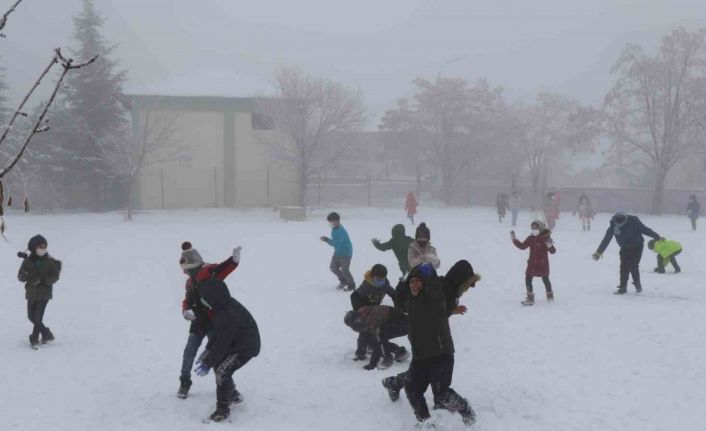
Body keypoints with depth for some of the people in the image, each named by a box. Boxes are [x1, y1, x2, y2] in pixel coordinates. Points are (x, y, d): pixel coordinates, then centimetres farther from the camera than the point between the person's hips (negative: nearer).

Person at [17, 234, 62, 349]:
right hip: (31, 293, 4)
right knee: (31, 316, 11)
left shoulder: (50, 261, -7)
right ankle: (46, 333, 30)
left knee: (38, 317, -8)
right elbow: (20, 276, -1)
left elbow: (55, 277, -7)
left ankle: (34, 339, 9)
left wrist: (43, 280, -22)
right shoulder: (27, 261, -2)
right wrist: (24, 276, -25)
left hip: (44, 293, -4)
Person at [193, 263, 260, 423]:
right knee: (218, 364, 16)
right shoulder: (223, 306, -3)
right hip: (235, 343, 10)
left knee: (222, 372, -17)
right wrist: (207, 350, 7)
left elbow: (222, 343, -28)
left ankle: (223, 410, -4)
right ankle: (233, 396, 35)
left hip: (246, 347, -10)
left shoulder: (229, 314, -33)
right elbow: (218, 332, 10)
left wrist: (208, 363, -21)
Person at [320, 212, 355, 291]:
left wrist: (326, 239, -32)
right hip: (338, 252, 10)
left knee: (344, 270, -6)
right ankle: (343, 281, 30)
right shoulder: (334, 228, 1)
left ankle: (351, 285, 17)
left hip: (346, 253, -10)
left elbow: (337, 243, -33)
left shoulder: (341, 231, -29)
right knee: (333, 267, 10)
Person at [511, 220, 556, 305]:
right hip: (532, 263, 5)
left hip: (543, 264, -5)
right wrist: (514, 239, 5)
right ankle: (530, 298, 2)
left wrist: (550, 246, -34)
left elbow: (553, 251, -12)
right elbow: (522, 246, 12)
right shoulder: (530, 239, 4)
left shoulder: (546, 238, -12)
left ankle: (550, 295, 32)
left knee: (545, 279, 10)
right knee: (528, 278, -3)